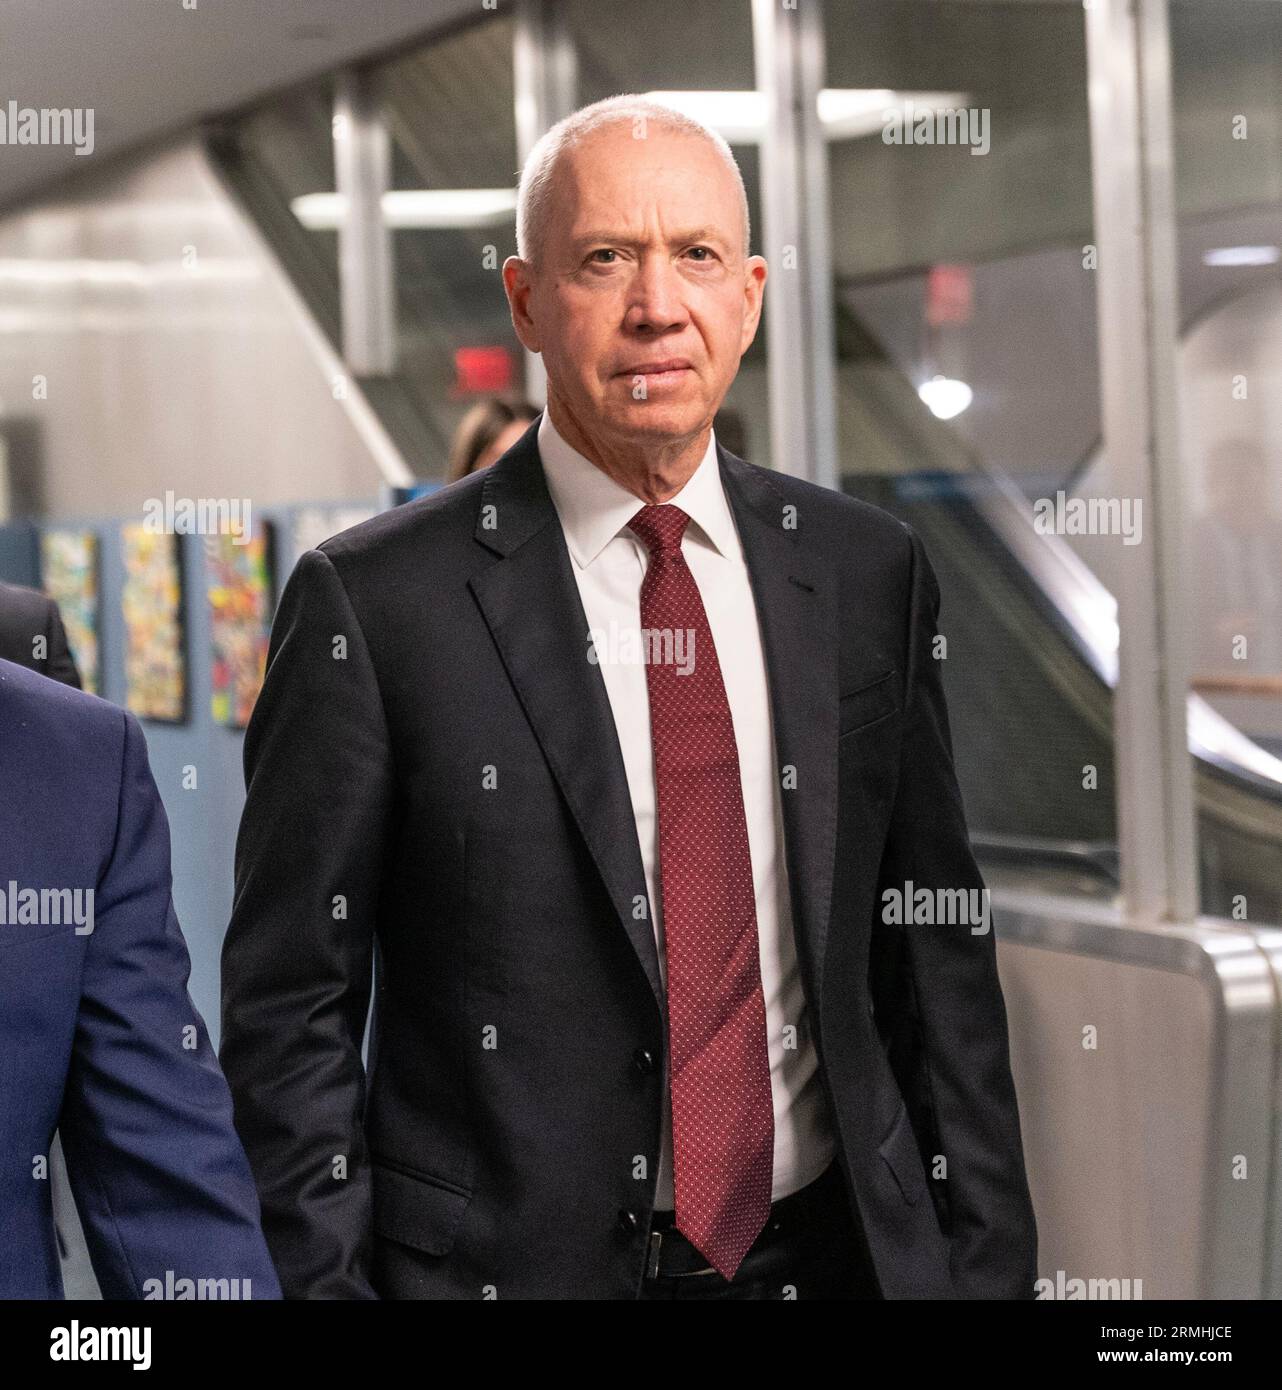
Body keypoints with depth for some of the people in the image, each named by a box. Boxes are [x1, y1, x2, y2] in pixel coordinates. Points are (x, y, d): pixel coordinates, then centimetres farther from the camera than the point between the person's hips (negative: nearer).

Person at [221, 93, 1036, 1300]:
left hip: (837, 1250, 4)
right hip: (509, 1262, -3)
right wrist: (326, 1280, -11)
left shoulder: (870, 575, 3)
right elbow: (290, 1010, -7)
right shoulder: (375, 602, -9)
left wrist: (986, 1264, 3)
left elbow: (935, 959, 6)